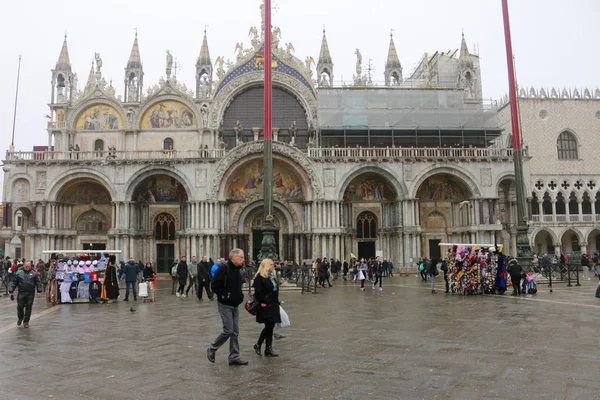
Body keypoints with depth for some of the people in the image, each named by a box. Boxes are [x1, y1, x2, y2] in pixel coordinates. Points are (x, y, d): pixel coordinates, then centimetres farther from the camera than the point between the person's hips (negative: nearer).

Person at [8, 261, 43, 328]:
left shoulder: (34, 274, 5)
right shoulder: (19, 273, 7)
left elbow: (38, 283, 4)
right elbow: (14, 283, 9)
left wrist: (39, 291, -5)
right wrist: (11, 291, 2)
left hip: (30, 294, -1)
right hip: (21, 293, 1)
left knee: (28, 308, 3)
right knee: (20, 307, 4)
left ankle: (26, 322, 14)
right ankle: (20, 318, 32)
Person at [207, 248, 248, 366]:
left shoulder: (237, 271, 12)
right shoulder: (224, 269, -16)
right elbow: (214, 286, -18)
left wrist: (240, 295, 8)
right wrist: (226, 295, -20)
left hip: (235, 305, 8)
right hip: (225, 305, -8)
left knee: (235, 332, 7)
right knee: (228, 330, -7)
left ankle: (234, 357, 14)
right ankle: (211, 349, 14)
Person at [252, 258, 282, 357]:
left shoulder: (272, 276, 16)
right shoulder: (259, 277, -11)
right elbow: (258, 293, -16)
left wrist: (276, 303, 14)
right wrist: (262, 303, -18)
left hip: (273, 305, 8)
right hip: (265, 306, -8)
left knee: (270, 327, 8)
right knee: (268, 326, -8)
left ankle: (268, 349, 13)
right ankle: (258, 345, 10)